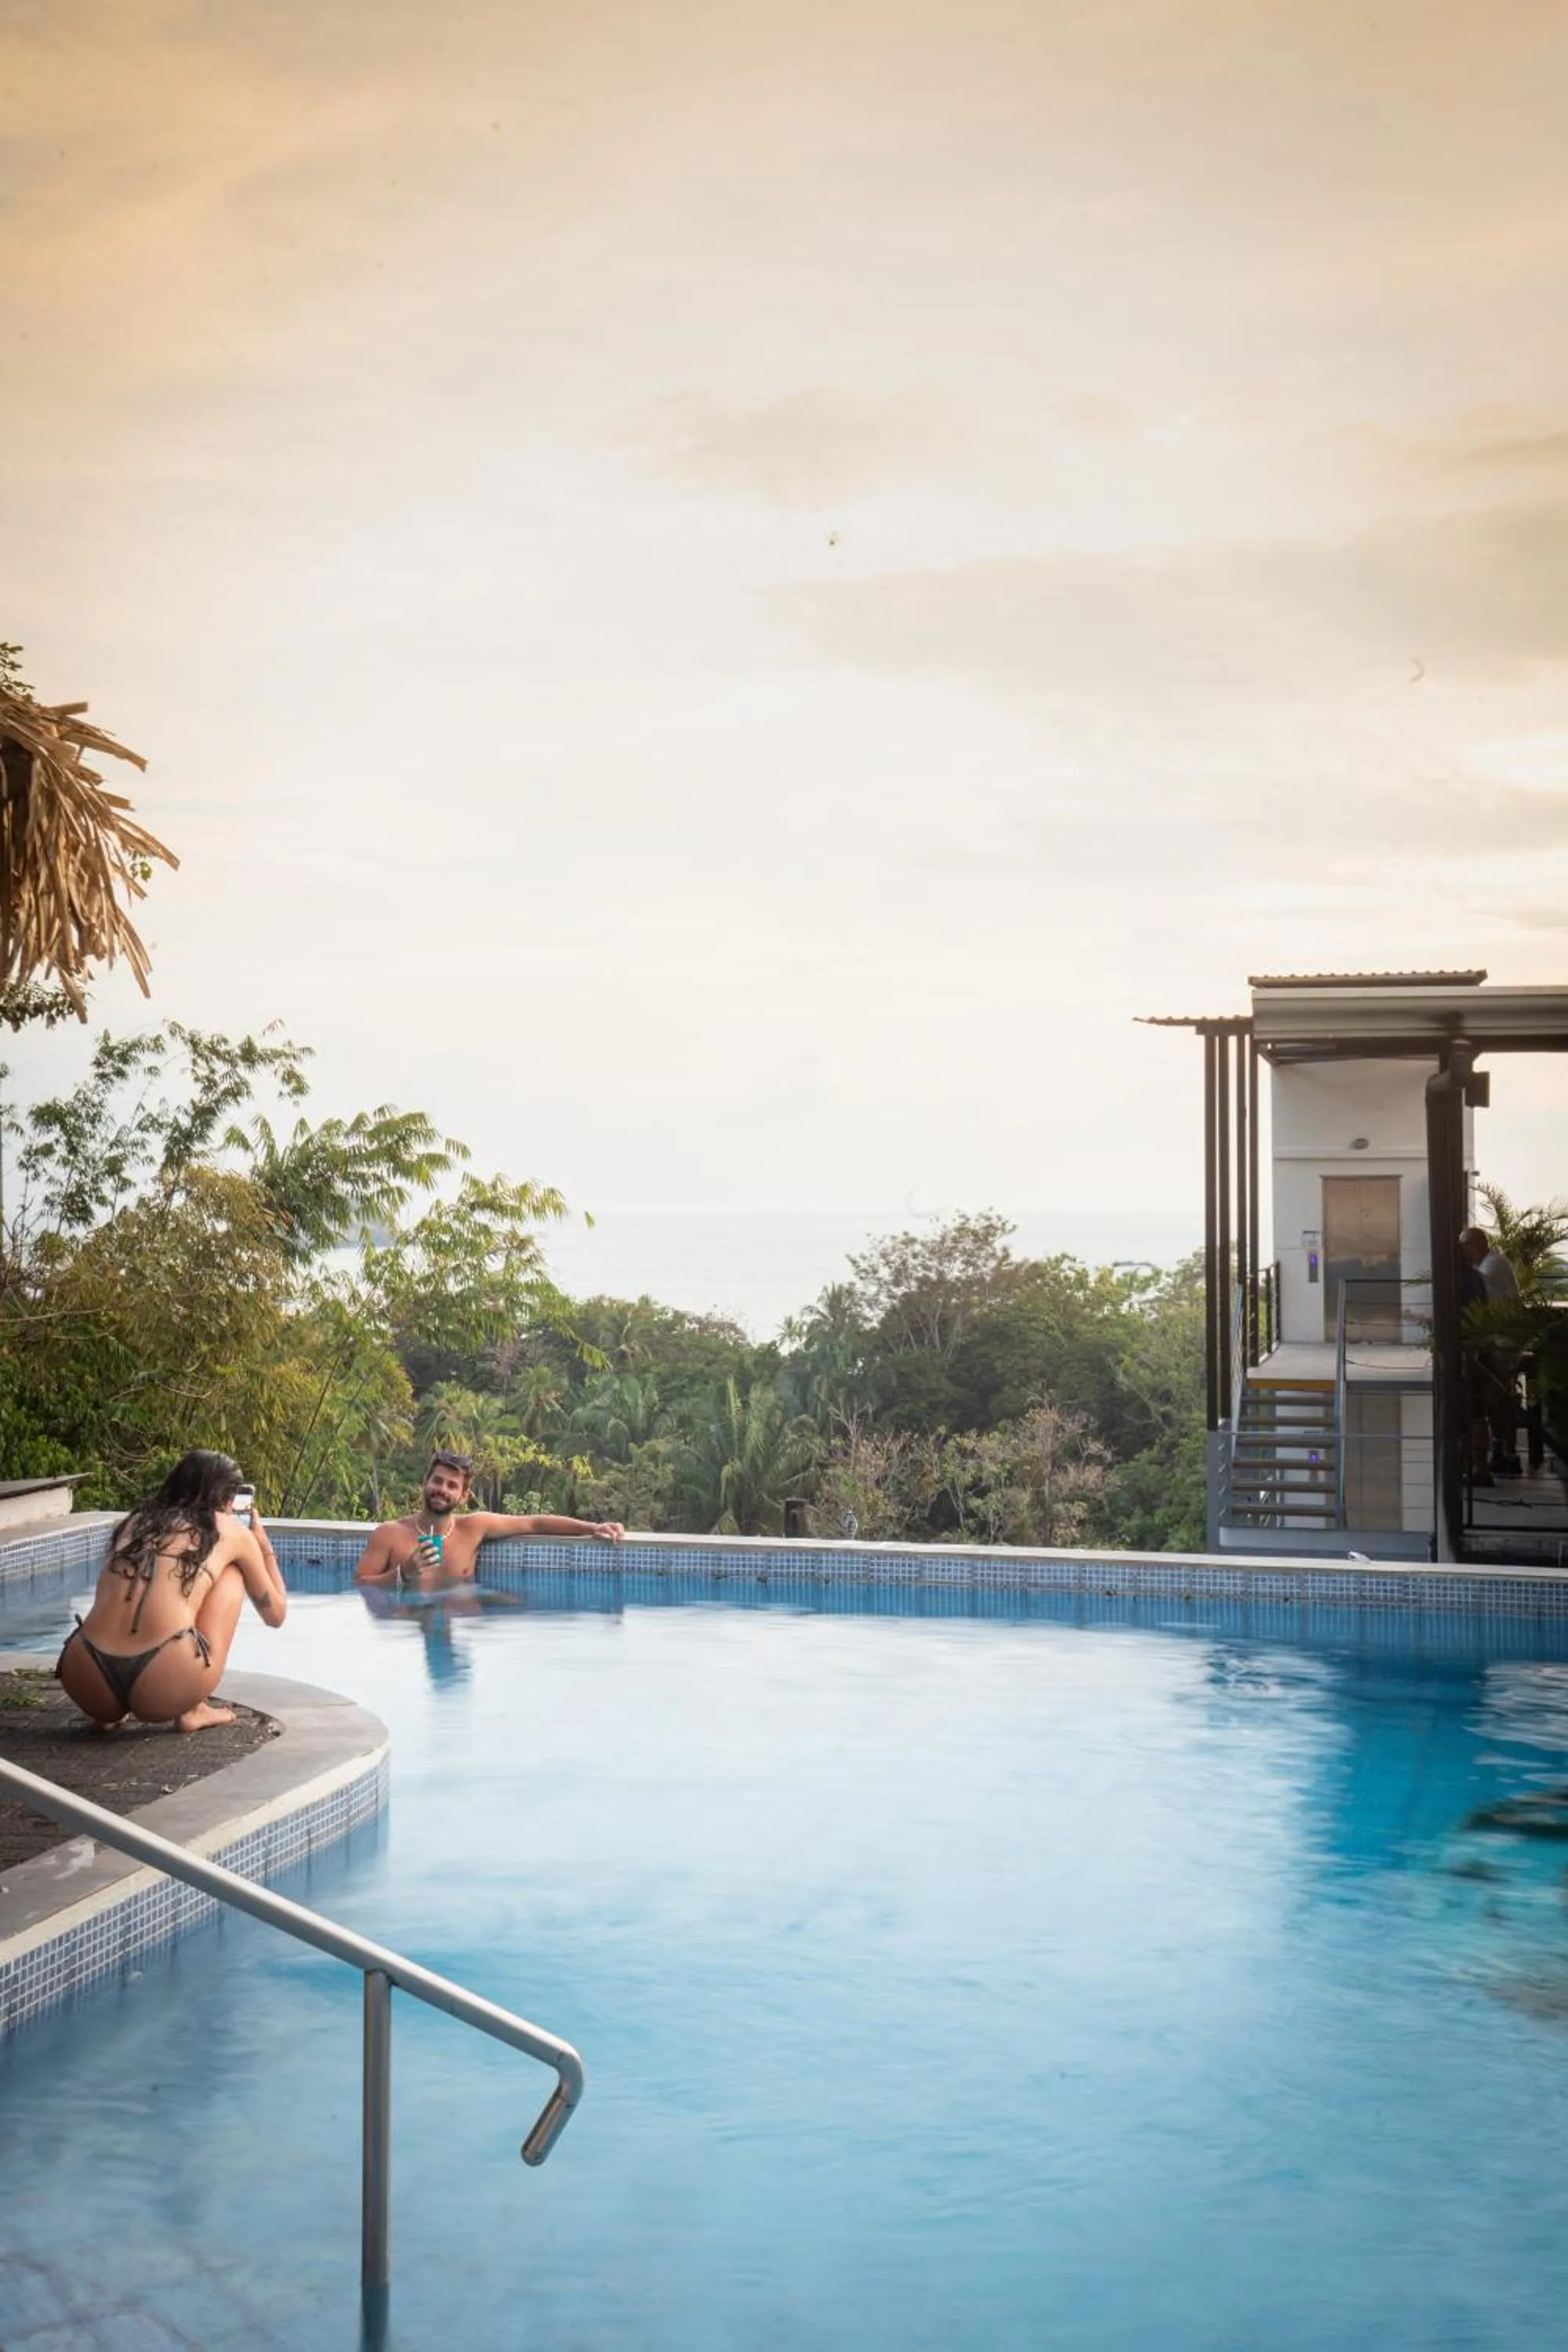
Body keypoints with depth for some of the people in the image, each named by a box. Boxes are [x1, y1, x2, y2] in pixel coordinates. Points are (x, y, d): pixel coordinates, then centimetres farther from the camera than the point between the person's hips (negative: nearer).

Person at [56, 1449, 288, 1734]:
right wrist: (263, 1545, 45)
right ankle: (193, 1710, 11)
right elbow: (275, 1613, 30)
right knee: (233, 1572, 24)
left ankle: (108, 1712, 16)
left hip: (88, 1686, 4)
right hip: (162, 1692, -4)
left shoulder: (135, 1519, 27)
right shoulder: (229, 1531, 18)